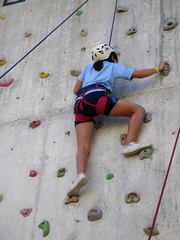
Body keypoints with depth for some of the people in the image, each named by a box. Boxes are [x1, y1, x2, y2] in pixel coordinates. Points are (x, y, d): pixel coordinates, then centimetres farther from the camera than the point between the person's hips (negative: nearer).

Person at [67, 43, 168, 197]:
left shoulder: (89, 67, 36)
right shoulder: (114, 66, 25)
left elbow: (76, 90, 31)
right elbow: (139, 74, 26)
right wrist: (158, 68, 41)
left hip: (80, 104, 5)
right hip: (96, 97, -5)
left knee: (83, 147, -10)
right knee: (139, 110, 1)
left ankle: (80, 174, -40)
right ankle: (130, 144, -23)